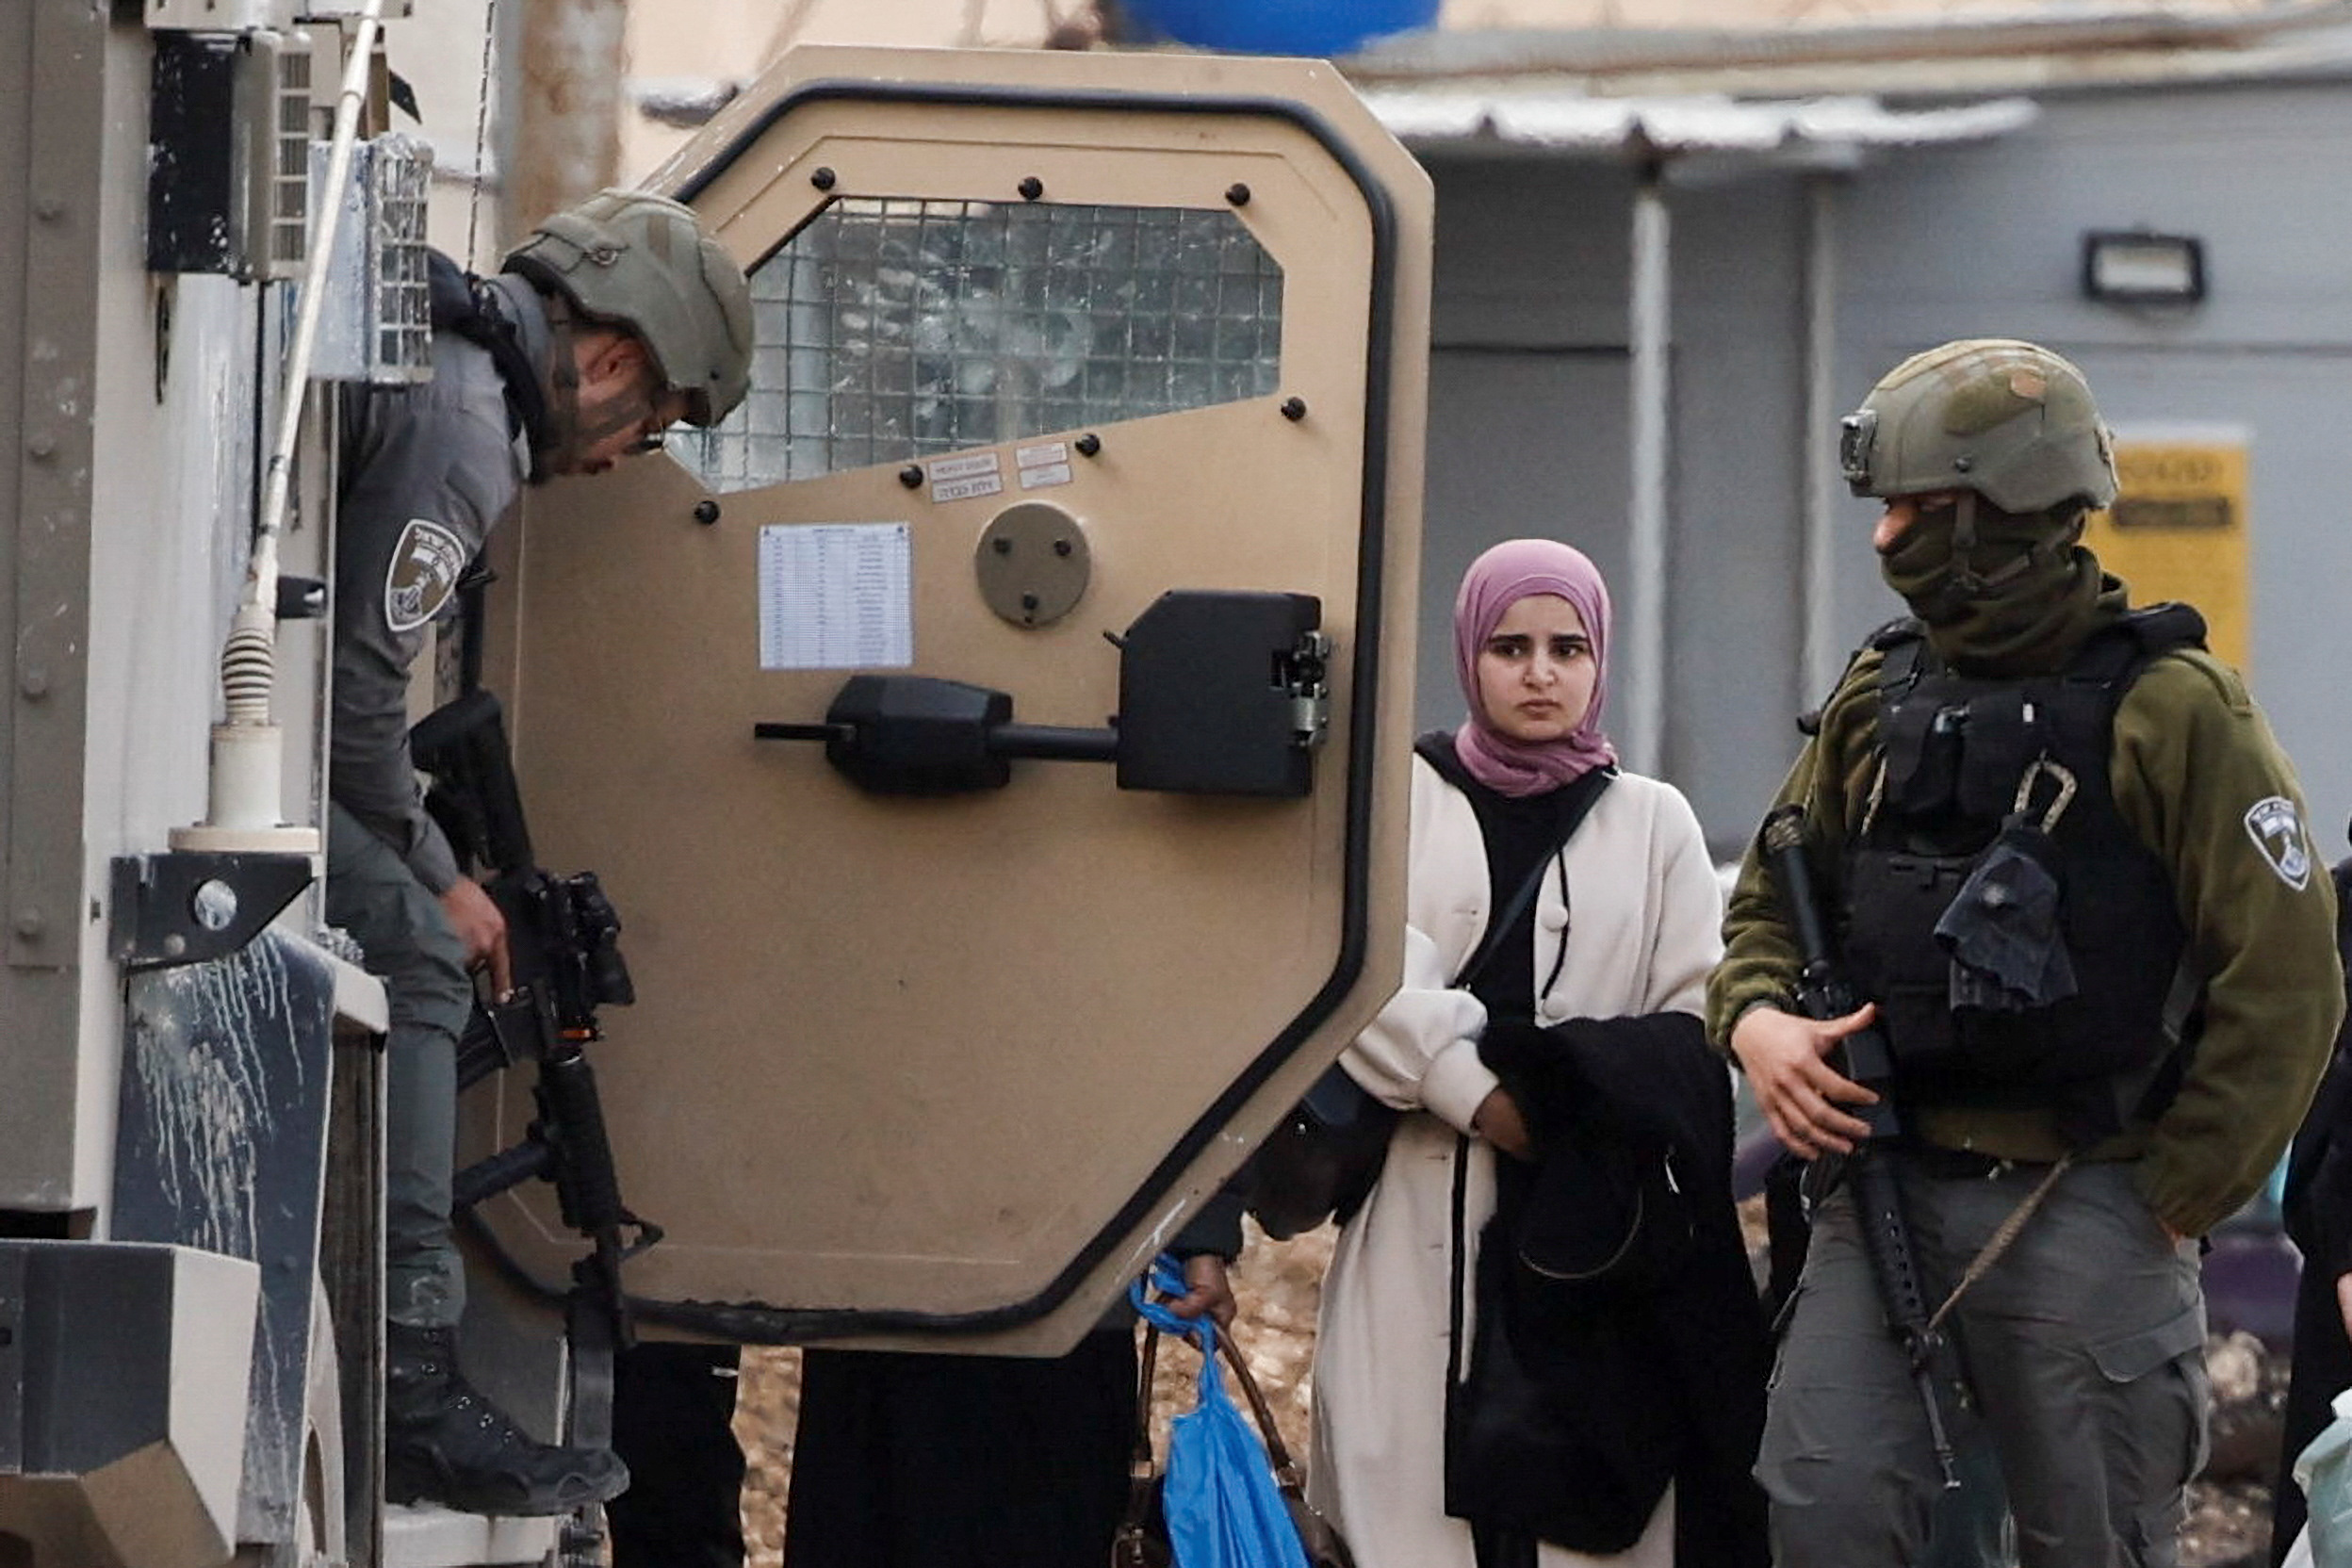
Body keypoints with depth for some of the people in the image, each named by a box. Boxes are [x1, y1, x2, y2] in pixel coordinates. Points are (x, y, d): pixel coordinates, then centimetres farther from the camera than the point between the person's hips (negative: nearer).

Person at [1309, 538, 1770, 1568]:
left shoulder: (1652, 822, 14)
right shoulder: (1401, 799, 9)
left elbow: (1693, 1029, 6)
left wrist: (1559, 1082, -8)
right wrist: (1475, 1091, -14)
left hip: (1593, 1229, 1)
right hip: (1424, 1221, -1)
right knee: (1416, 1485, -8)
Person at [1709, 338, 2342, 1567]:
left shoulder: (2168, 708, -8)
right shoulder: (1879, 699, 11)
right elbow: (1768, 900, 21)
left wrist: (2174, 1201, -10)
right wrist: (1755, 1019, -2)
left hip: (2080, 1213, -5)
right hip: (1883, 1179, 5)